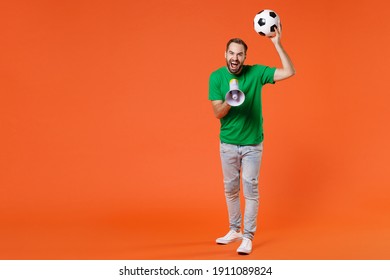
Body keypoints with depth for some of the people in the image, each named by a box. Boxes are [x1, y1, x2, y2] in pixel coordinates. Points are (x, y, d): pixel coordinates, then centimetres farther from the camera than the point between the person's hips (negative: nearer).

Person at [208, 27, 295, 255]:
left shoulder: (256, 73, -11)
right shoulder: (216, 77, -9)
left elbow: (290, 72, -19)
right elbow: (218, 113, -12)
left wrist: (277, 44, -26)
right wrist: (229, 101, -34)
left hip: (252, 144, -2)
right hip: (227, 143, 2)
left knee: (251, 190, -2)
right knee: (231, 189, 13)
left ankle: (248, 237, 5)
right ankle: (235, 230, 29)